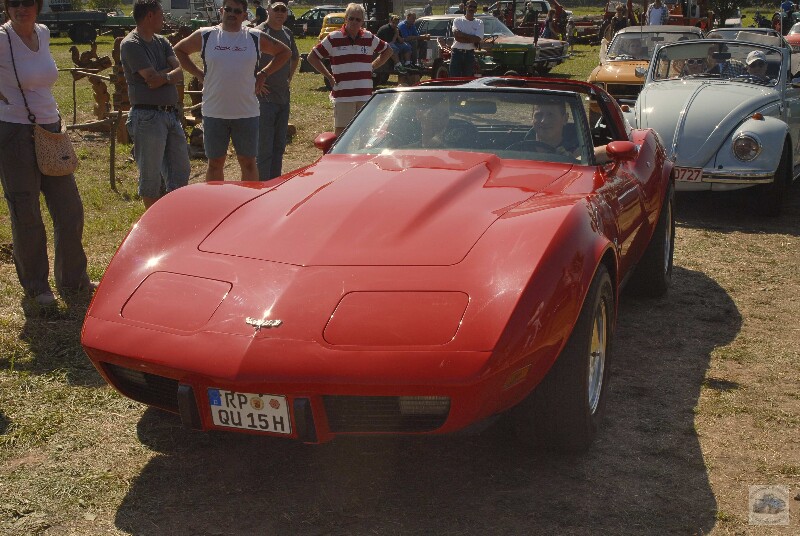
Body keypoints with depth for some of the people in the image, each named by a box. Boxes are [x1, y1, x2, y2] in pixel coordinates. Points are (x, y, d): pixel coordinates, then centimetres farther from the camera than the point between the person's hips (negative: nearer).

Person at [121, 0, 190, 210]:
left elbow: (180, 71, 2)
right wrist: (172, 74, -1)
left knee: (180, 172, 11)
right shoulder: (131, 44, -9)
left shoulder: (161, 41, 15)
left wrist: (164, 77, -16)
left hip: (171, 114, 8)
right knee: (151, 177, 1)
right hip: (148, 117, -8)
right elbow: (152, 78, -17)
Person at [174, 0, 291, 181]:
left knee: (248, 163, 8)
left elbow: (285, 52, 13)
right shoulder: (205, 36, 2)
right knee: (215, 163, 9)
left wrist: (263, 75, 4)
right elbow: (179, 50, 15)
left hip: (247, 112, 0)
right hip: (214, 112, 0)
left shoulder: (255, 38, 3)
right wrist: (199, 74, 4)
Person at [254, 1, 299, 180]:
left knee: (279, 146, 13)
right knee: (264, 148, -5)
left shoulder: (287, 33, 11)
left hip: (283, 97, 7)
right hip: (265, 98, -7)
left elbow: (295, 58, 29)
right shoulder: (259, 32, -10)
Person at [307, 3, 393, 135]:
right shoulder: (333, 38, -1)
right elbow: (312, 57, 5)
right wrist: (329, 76, 1)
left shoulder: (369, 38, 8)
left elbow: (388, 51, 23)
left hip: (365, 95, 3)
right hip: (342, 95, -3)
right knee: (340, 133, -4)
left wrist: (372, 67, 12)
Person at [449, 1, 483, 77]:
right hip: (457, 53, -1)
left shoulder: (479, 23, 7)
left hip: (470, 53, 1)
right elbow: (456, 37, -10)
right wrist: (472, 39, -12)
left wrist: (461, 34, -11)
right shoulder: (457, 20, 5)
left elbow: (478, 39, -9)